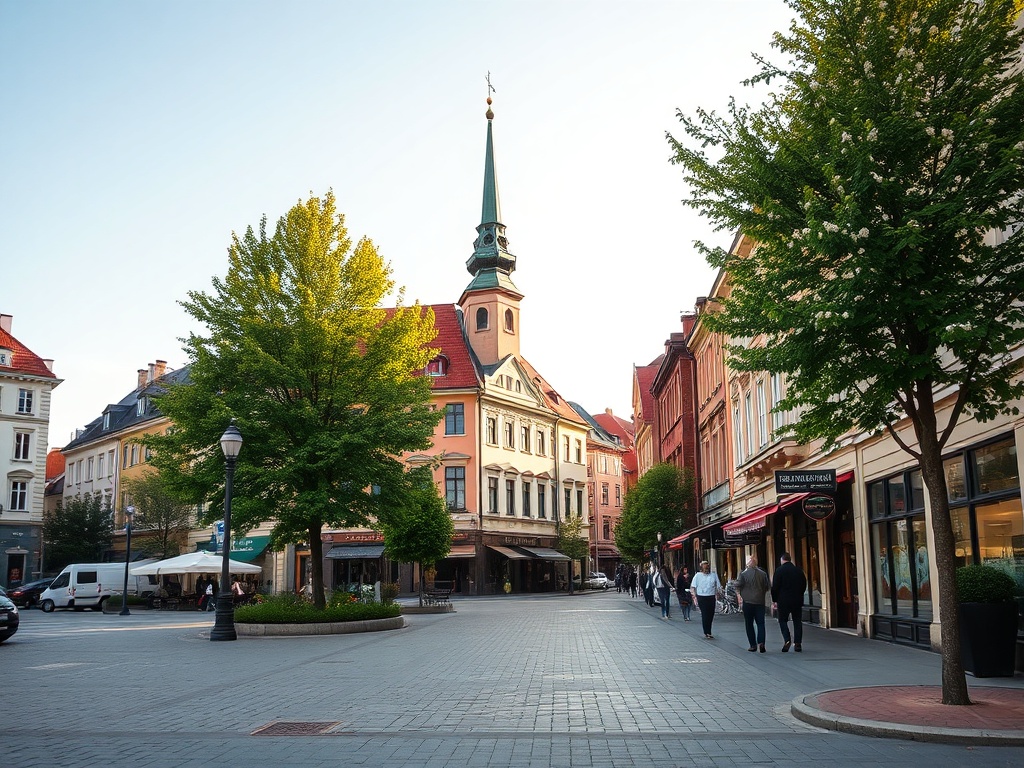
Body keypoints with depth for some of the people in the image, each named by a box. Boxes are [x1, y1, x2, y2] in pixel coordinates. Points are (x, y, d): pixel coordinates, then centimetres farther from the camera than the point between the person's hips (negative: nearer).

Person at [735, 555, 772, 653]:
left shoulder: (743, 574, -7)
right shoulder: (763, 574, 0)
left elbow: (738, 586, -10)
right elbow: (769, 587, 4)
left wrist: (740, 594, 10)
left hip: (747, 602, -2)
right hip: (760, 602, 2)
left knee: (749, 624, 7)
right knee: (760, 623, 6)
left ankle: (753, 645, 7)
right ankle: (761, 642, -12)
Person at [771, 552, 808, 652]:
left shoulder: (779, 570, -7)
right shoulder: (799, 570, 6)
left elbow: (775, 587, -9)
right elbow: (804, 586, 11)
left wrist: (774, 600, -1)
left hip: (783, 601, -4)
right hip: (797, 601, 4)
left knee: (783, 620, 7)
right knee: (797, 621, 9)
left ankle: (787, 640, -11)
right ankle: (798, 643, 5)